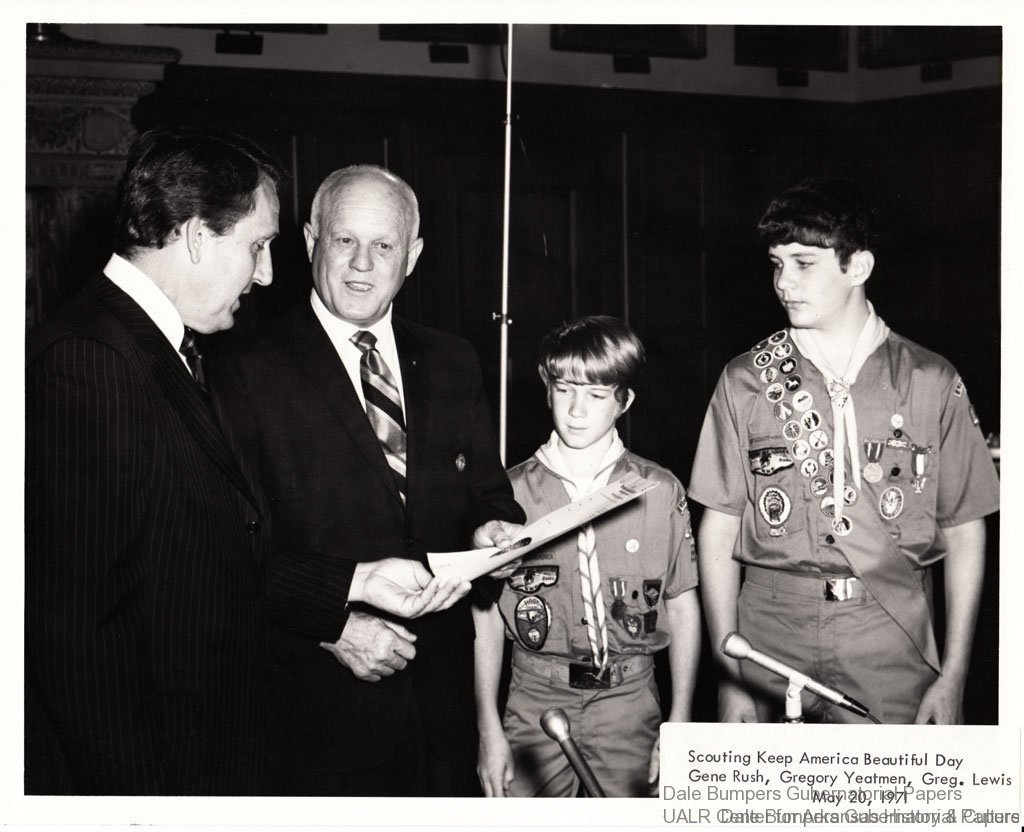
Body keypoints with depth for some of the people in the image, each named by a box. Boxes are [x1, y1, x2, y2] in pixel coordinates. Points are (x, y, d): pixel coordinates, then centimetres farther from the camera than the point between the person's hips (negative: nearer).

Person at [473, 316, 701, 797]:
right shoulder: (512, 492, 1)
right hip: (535, 699, 0)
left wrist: (679, 722, 3)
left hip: (628, 700, 0)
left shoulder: (660, 492, 1)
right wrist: (488, 728, 0)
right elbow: (486, 613, 3)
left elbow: (683, 606, 6)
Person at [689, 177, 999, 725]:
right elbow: (718, 530, 4)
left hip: (891, 649, 0)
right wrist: (729, 674, -1)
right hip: (769, 639, 1)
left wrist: (954, 676, 1)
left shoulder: (930, 382, 1)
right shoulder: (745, 381, 3)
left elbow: (965, 532, 5)